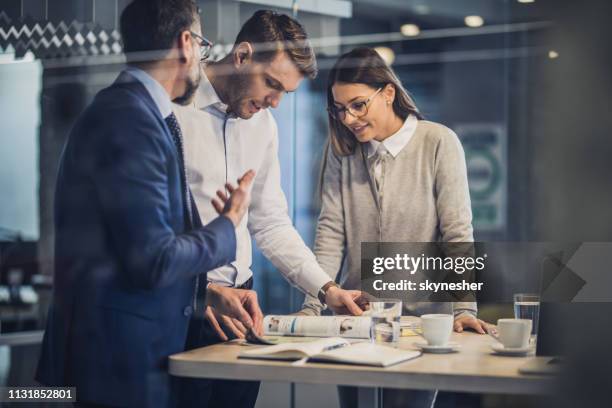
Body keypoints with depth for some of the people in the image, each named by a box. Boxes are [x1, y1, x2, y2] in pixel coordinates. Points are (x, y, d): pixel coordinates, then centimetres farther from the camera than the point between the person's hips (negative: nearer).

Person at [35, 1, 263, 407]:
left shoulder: (129, 110, 11)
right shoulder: (130, 118, -19)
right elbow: (154, 260, -23)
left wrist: (209, 291, 10)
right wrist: (229, 223, -7)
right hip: (122, 358, -9)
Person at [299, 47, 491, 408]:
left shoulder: (439, 143, -7)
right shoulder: (341, 151, 3)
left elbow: (457, 233, -10)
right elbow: (331, 232, -2)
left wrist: (464, 308, -19)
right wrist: (312, 306, -12)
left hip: (422, 319, -3)